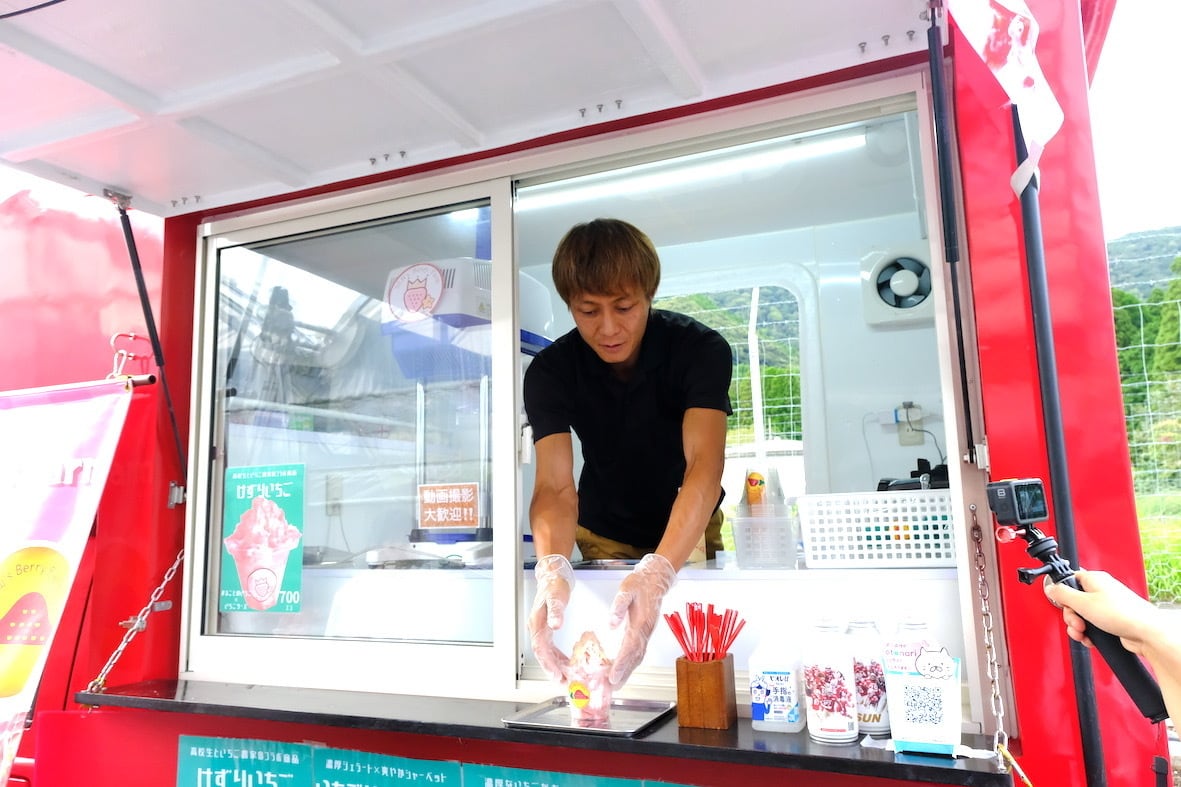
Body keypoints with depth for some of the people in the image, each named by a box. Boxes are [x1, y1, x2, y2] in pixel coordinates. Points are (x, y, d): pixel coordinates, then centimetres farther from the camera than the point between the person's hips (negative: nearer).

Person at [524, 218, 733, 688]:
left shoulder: (701, 349, -27)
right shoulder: (550, 372, -22)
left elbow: (704, 466, -41)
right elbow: (555, 485, -33)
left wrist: (658, 572, -58)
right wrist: (552, 568, -55)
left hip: (690, 529, 0)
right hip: (605, 534, 1)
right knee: (606, 641, 7)